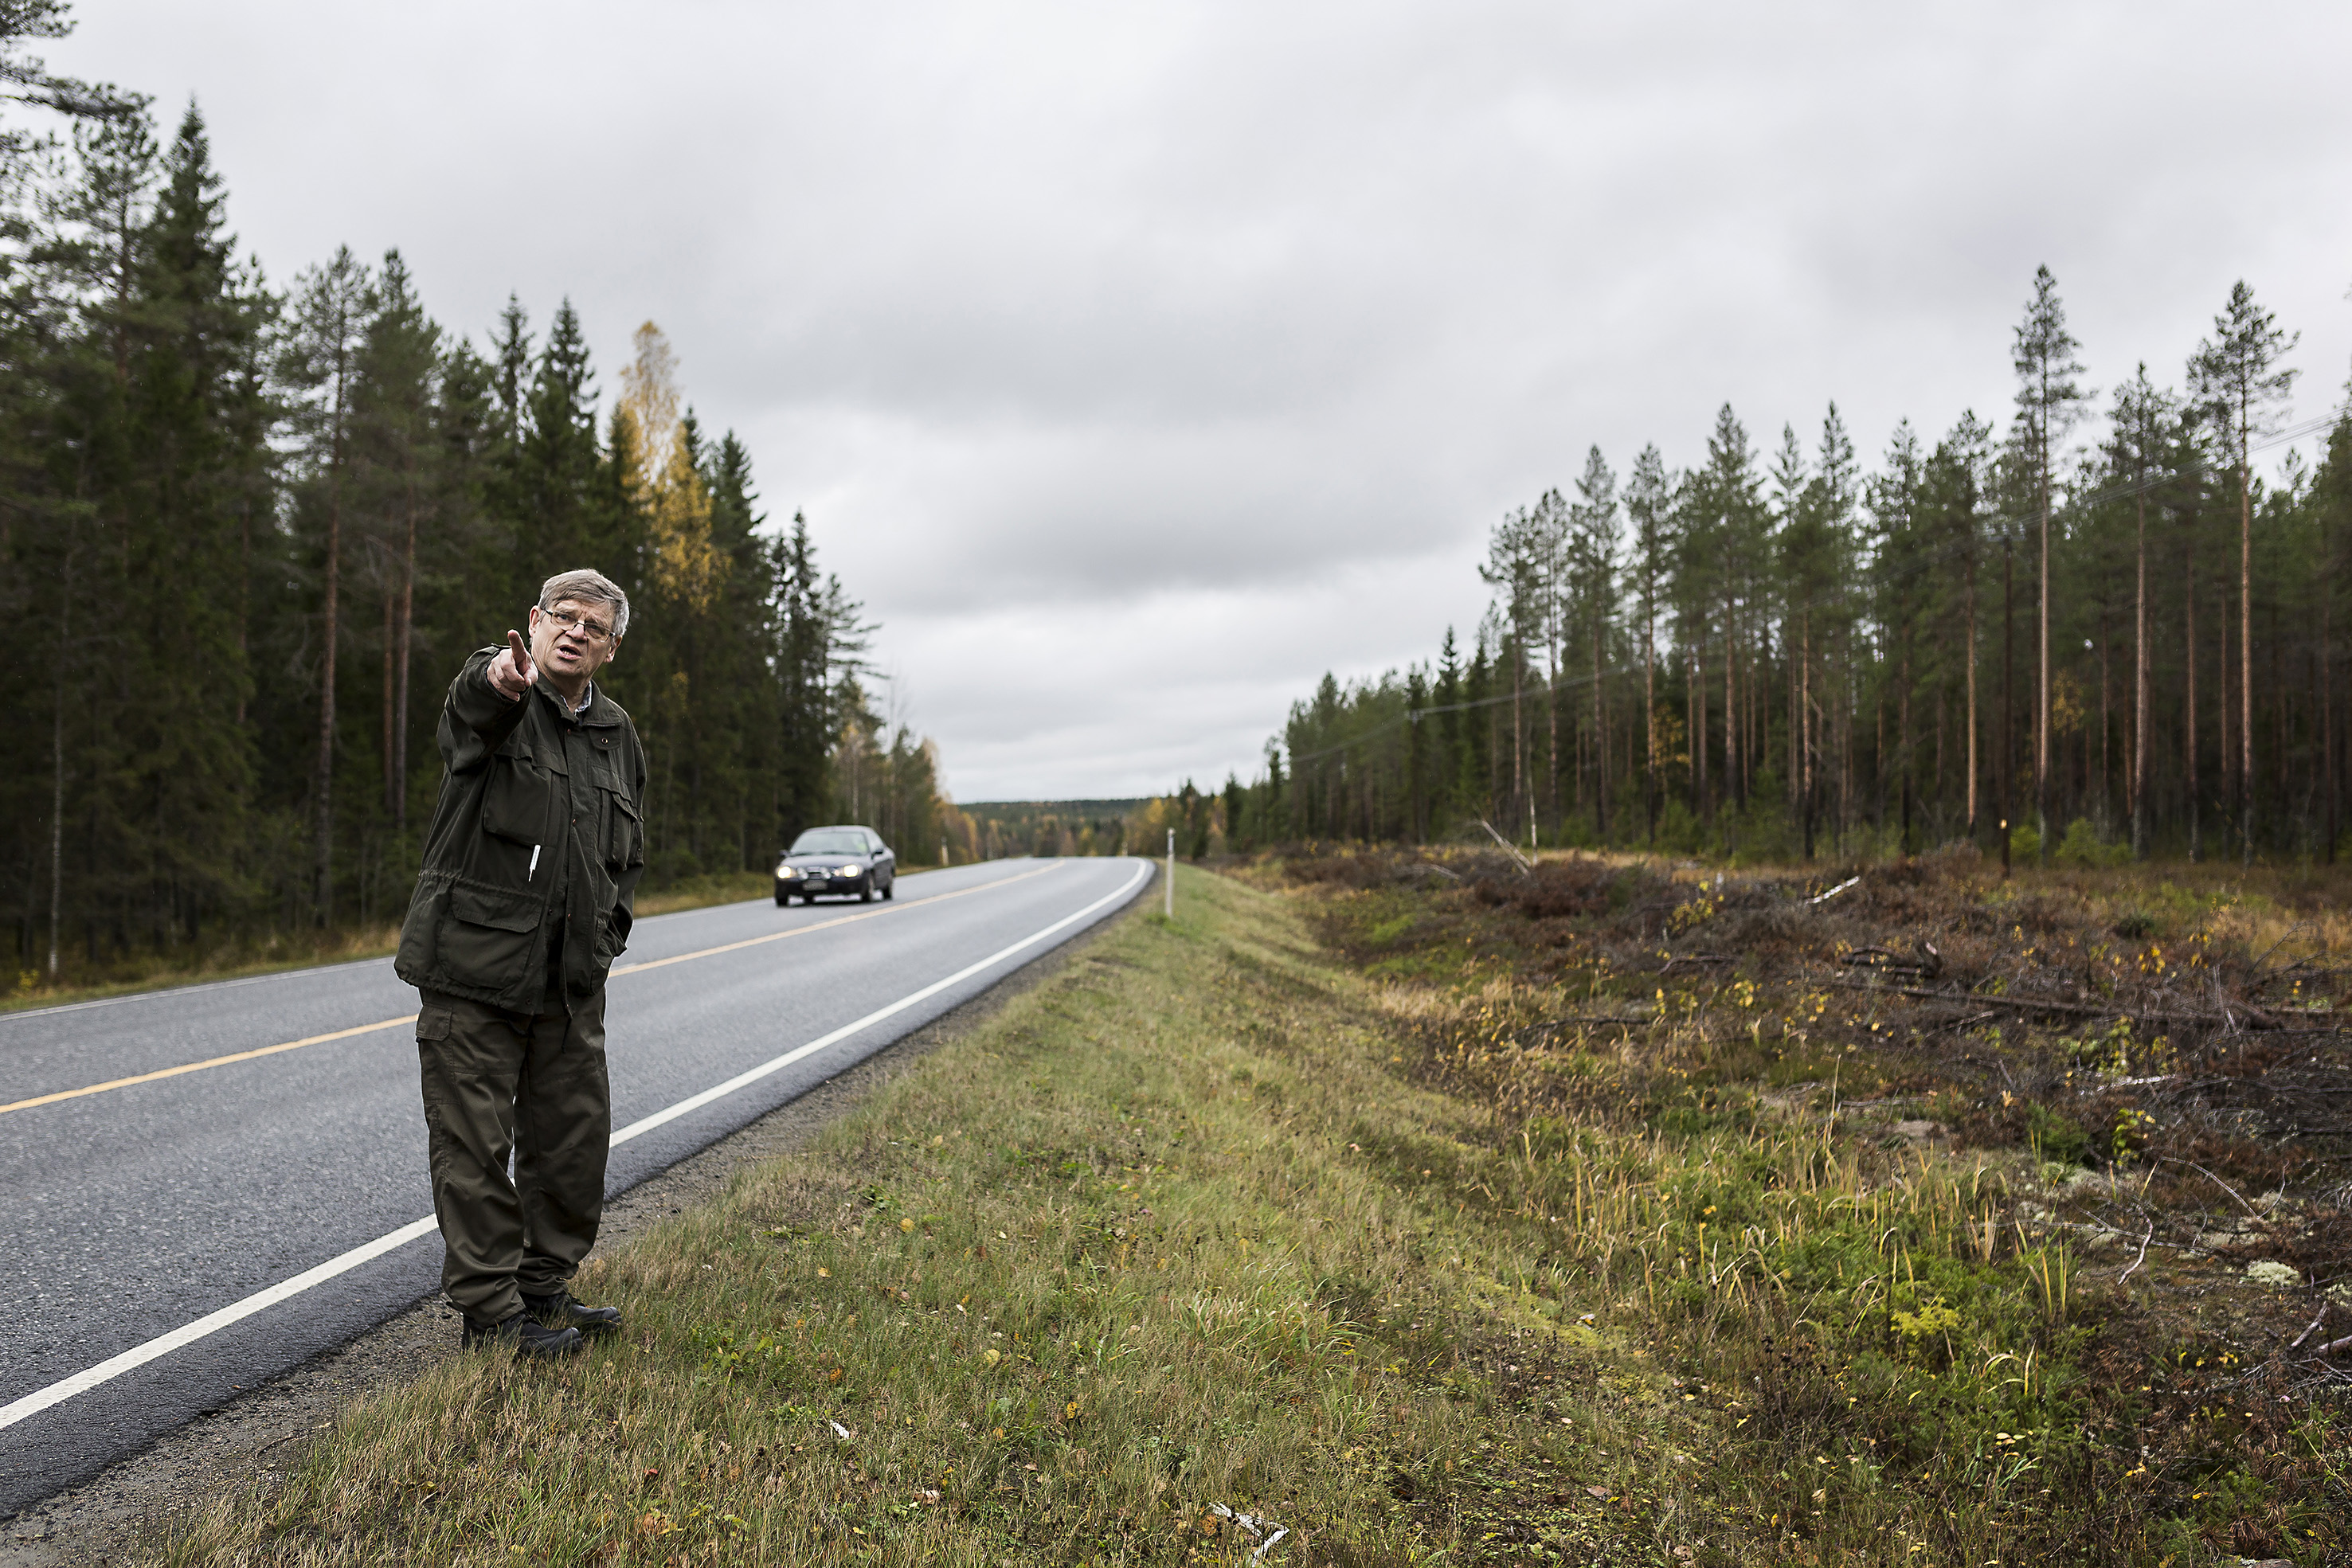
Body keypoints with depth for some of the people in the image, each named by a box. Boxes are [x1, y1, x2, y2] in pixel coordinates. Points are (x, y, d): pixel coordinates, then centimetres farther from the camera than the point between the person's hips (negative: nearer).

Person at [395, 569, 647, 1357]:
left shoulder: (617, 736, 12)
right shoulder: (491, 697, -5)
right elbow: (473, 705, -33)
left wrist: (607, 932, 11)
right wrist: (500, 679, -56)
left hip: (571, 982, 6)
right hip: (473, 968, -5)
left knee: (576, 1138, 11)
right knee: (475, 1147, 0)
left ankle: (545, 1290, 29)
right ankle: (491, 1313, 12)